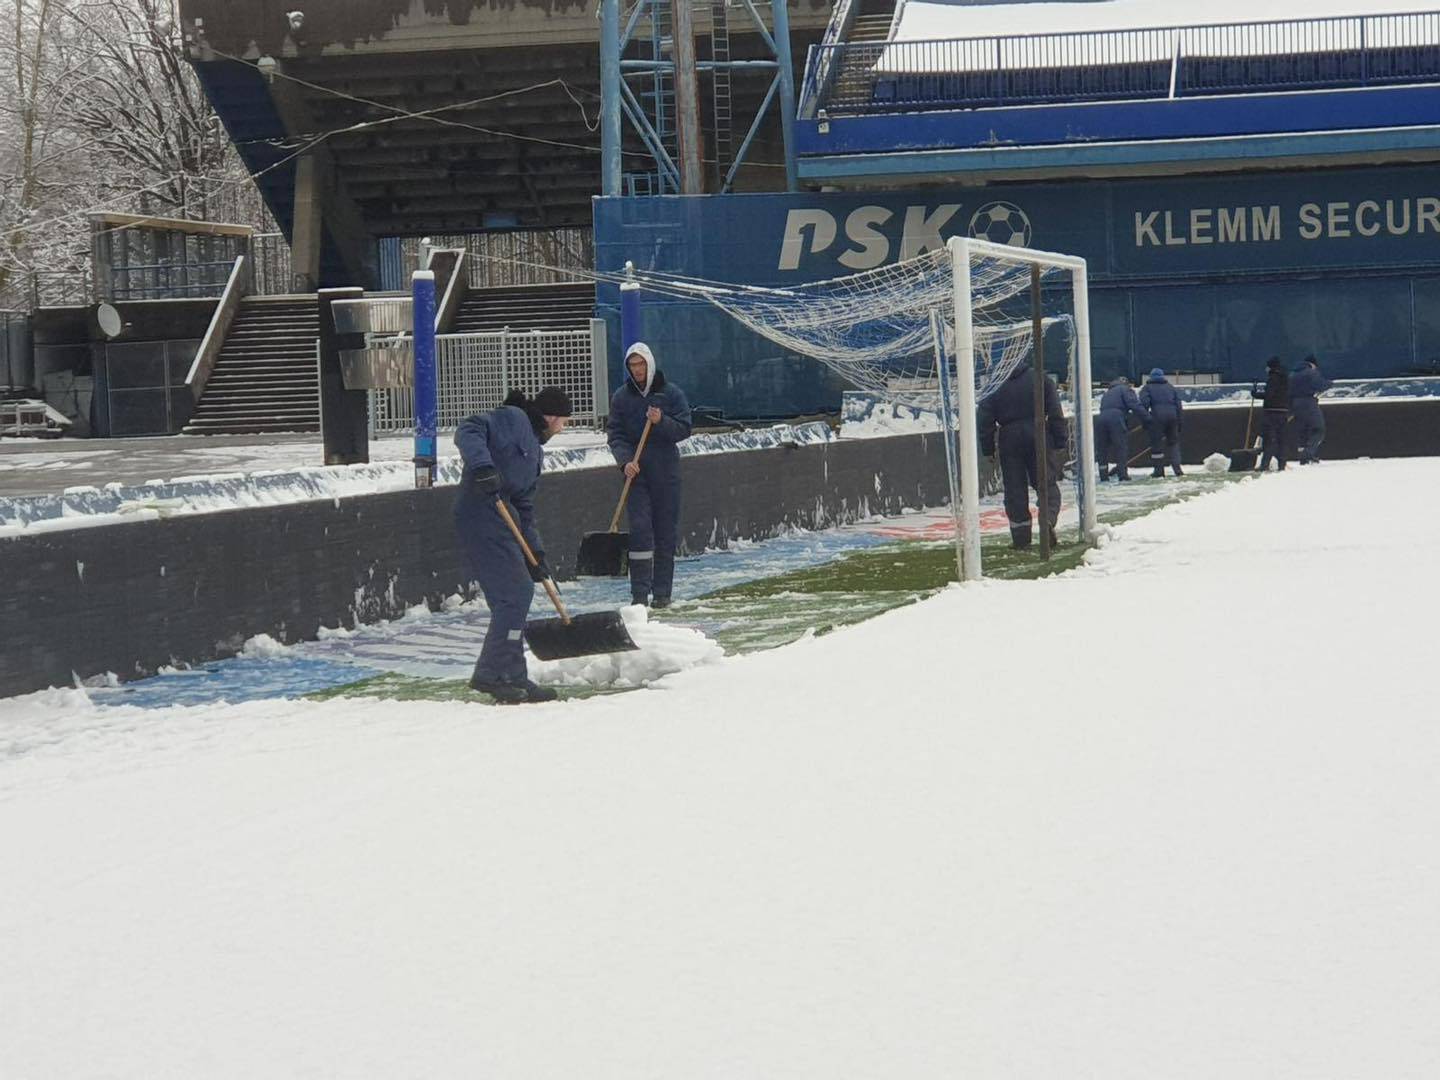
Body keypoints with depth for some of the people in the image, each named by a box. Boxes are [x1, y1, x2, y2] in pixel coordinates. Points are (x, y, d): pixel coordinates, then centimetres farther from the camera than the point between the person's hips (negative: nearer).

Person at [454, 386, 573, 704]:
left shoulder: (535, 447, 26)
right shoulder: (512, 419, 0)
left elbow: (524, 506, 25)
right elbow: (469, 430, -16)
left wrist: (535, 552, 18)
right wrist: (482, 465, -32)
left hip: (500, 521, 10)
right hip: (482, 515, -10)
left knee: (514, 598, 12)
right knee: (515, 593, -10)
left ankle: (512, 678, 18)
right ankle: (490, 674, -7)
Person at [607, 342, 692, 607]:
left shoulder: (671, 394, 1)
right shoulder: (621, 397, 4)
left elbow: (684, 429, -2)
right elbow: (615, 435, 2)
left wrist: (661, 422, -20)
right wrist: (625, 461, -14)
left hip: (666, 473, 0)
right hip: (636, 473, 0)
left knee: (666, 533, 3)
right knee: (640, 529, -9)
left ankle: (662, 591, 10)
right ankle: (640, 592, -8)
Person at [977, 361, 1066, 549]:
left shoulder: (1000, 390, 15)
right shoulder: (1042, 381, 9)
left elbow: (984, 418, 7)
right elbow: (1055, 413, 0)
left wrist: (988, 449, 8)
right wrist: (1060, 442, 1)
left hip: (1009, 440, 1)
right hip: (1038, 436, -1)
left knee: (1015, 490, 6)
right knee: (1047, 484, 5)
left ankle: (1020, 537, 3)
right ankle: (1049, 520, -19)